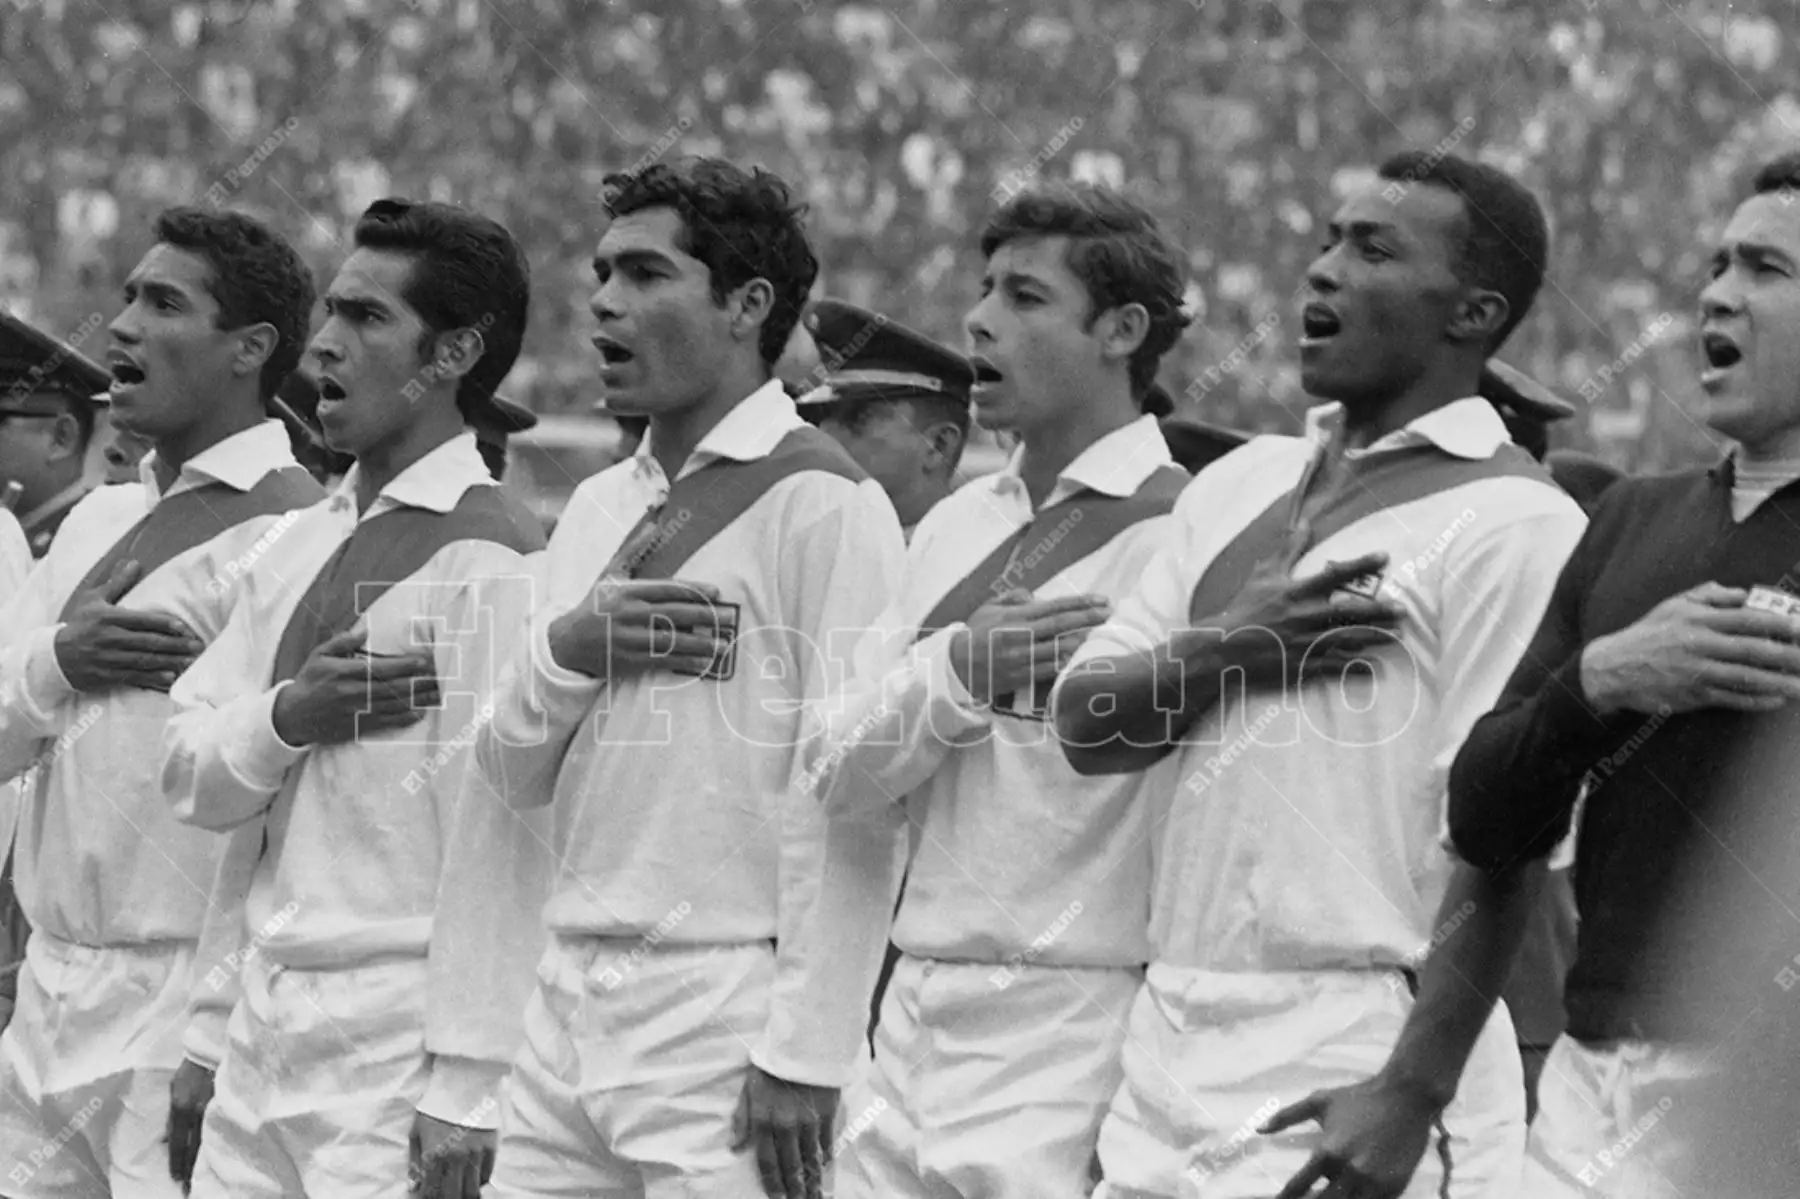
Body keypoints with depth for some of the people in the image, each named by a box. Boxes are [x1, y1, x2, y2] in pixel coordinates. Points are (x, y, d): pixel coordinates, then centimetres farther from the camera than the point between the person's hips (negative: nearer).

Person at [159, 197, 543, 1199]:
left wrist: (464, 1094, -18)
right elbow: (191, 777, 13)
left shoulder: (488, 561, -10)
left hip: (393, 1032, -7)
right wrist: (289, 715, -8)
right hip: (263, 1020, 7)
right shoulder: (306, 543, 14)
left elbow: (495, 835, -15)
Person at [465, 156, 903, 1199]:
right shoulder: (600, 507, 16)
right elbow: (512, 777, 18)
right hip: (571, 997, 7)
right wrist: (566, 651, -2)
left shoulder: (821, 502, -7)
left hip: (726, 999, -7)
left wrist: (804, 1050, -18)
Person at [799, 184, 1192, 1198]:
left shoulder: (1177, 534, -8)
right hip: (914, 1028, 7)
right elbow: (839, 772, 10)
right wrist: (959, 669, -9)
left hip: (1071, 1039, -7)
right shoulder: (958, 526, 15)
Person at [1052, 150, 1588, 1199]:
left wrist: (1413, 1094, -20)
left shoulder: (1510, 522, -7)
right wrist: (1229, 649, -7)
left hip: (1352, 1068, -7)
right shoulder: (1240, 484, 17)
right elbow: (1084, 723, 13)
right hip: (1171, 1056, 7)